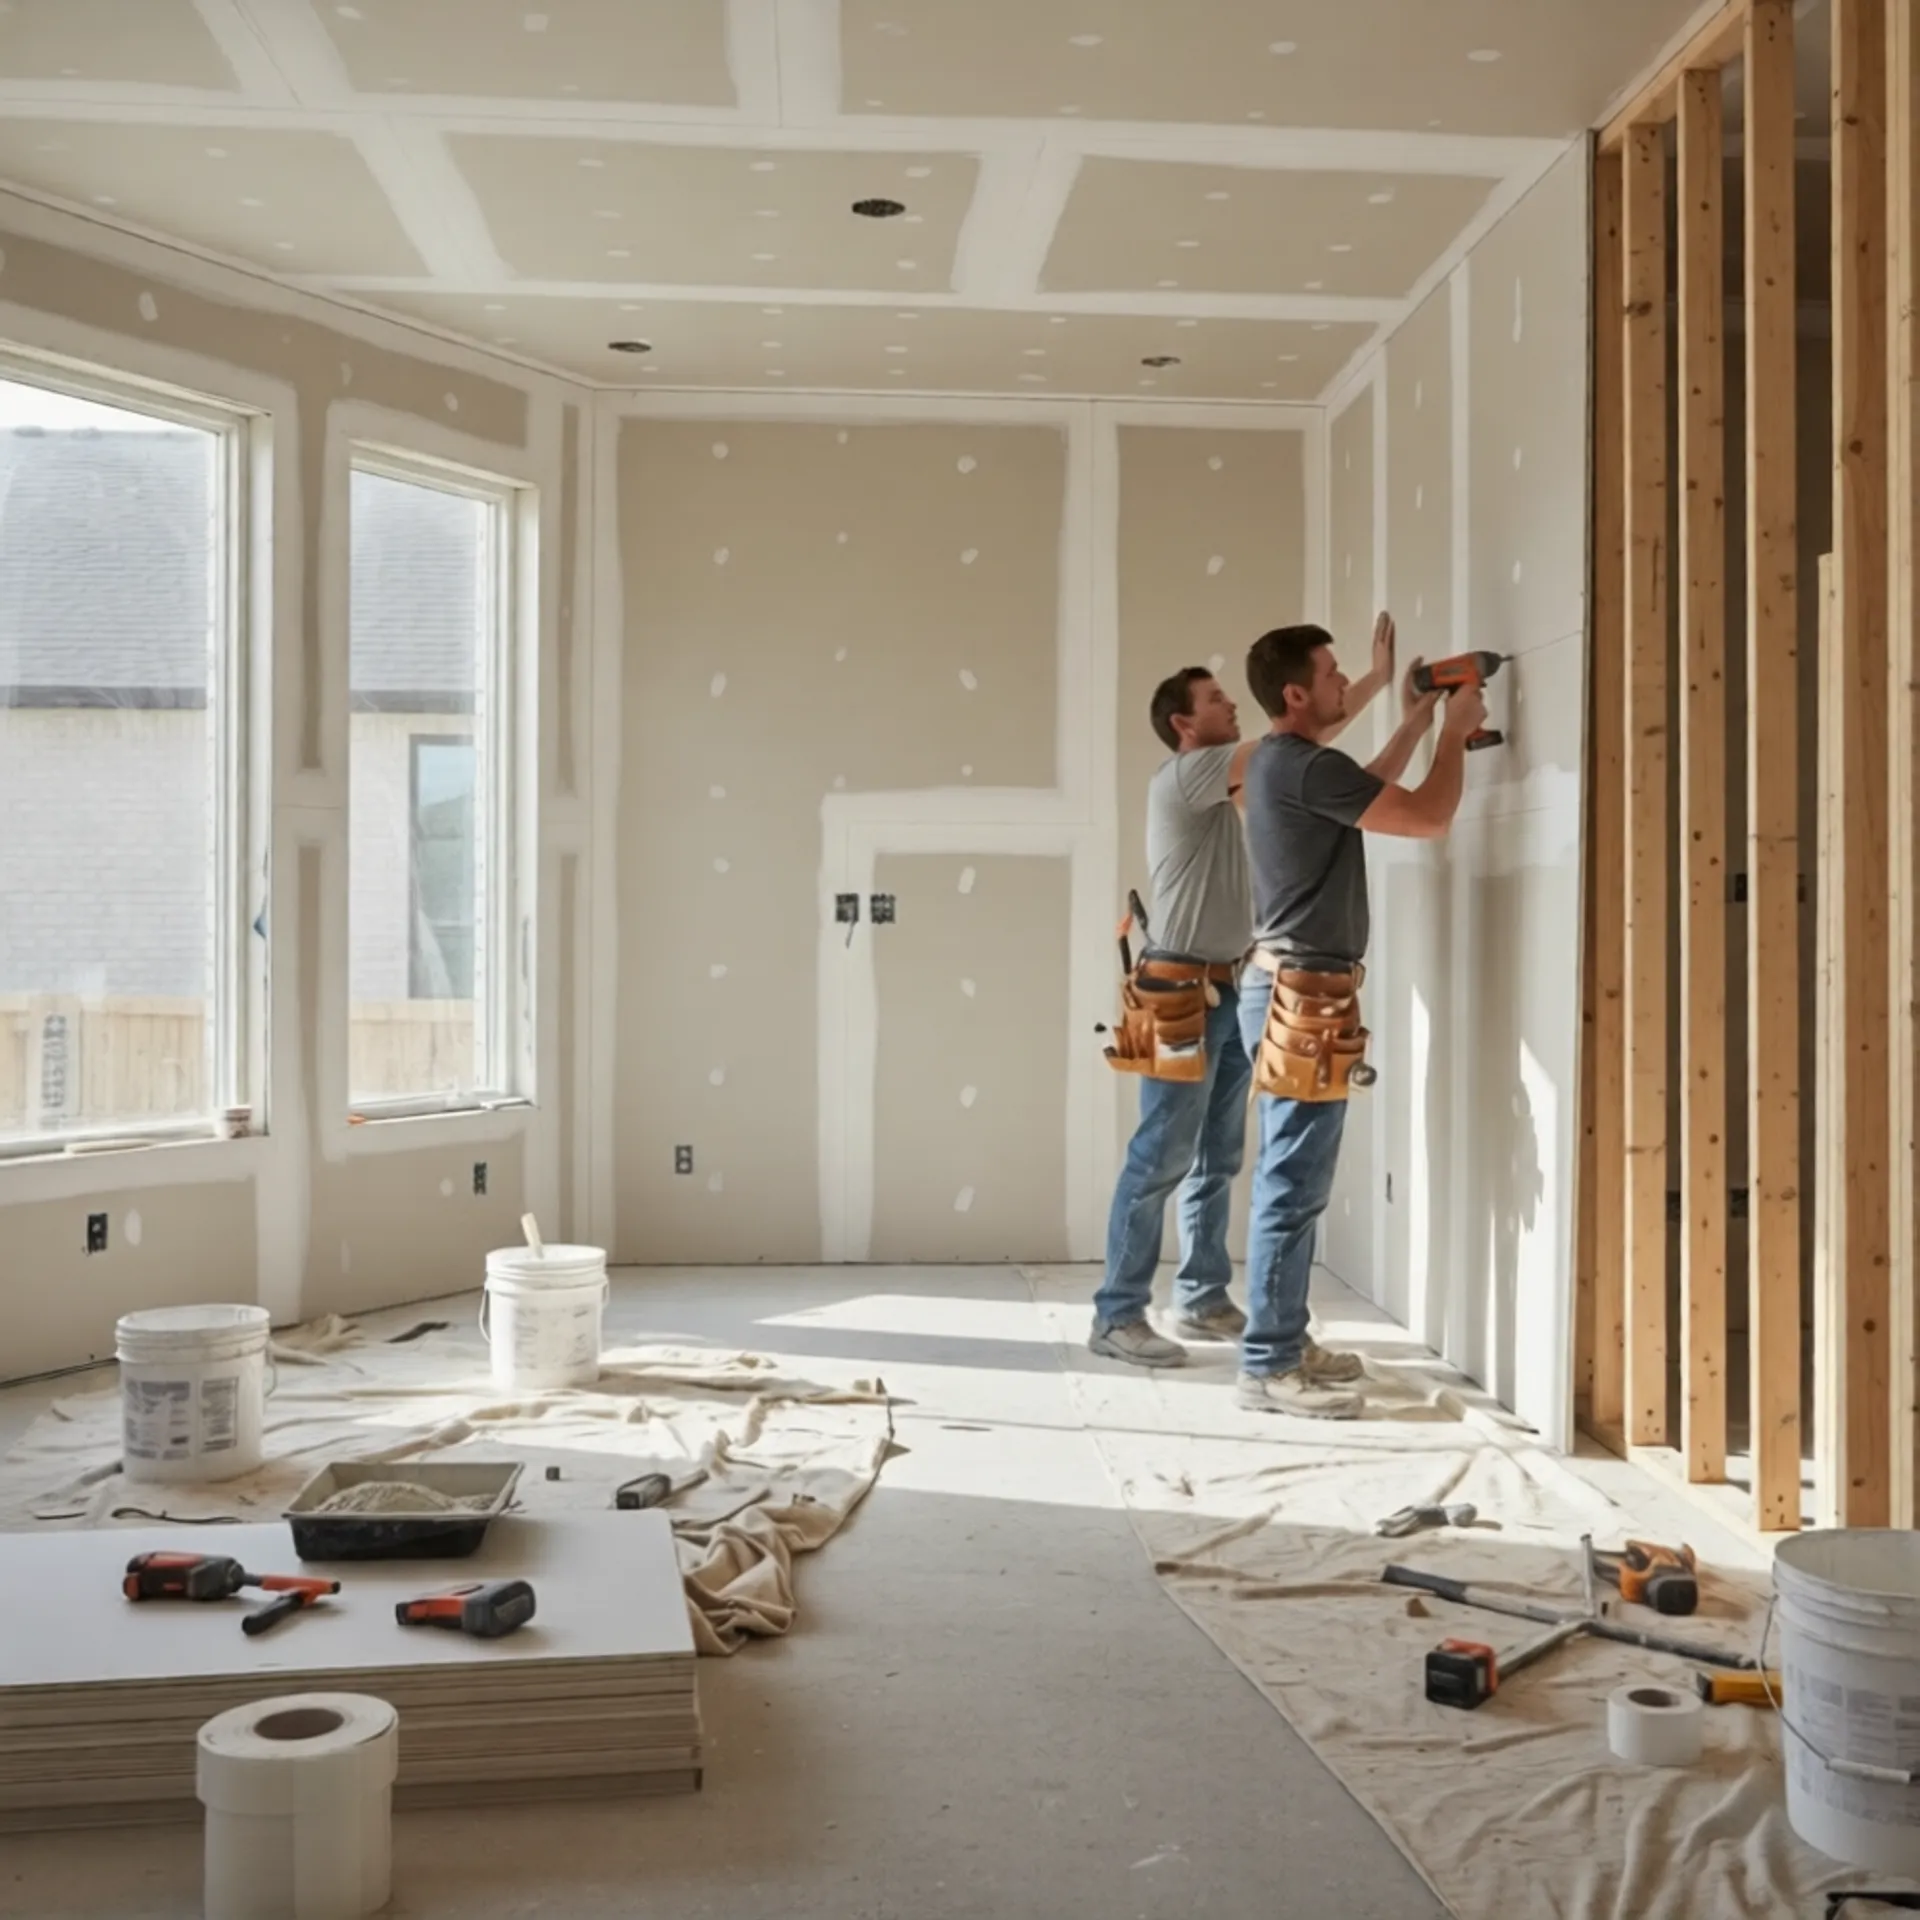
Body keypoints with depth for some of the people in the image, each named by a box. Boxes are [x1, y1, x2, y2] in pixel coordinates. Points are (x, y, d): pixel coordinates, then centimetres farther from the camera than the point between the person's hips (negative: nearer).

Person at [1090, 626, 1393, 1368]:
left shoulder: (1219, 785, 18)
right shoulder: (1182, 776, -12)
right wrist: (1378, 678, -10)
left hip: (1229, 992, 10)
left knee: (1217, 1161, 12)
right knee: (1159, 1161, -8)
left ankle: (1202, 1301, 21)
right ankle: (1117, 1316, -3)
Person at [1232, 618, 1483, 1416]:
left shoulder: (1279, 762, 15)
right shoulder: (1303, 766, -16)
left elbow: (1366, 794, 32)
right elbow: (1427, 818, -15)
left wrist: (1414, 723, 28)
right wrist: (1454, 733, -1)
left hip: (1288, 987, 11)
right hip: (1303, 992, -11)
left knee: (1289, 1183, 14)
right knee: (1293, 1187, -7)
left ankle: (1281, 1344, 21)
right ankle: (1268, 1366, -3)